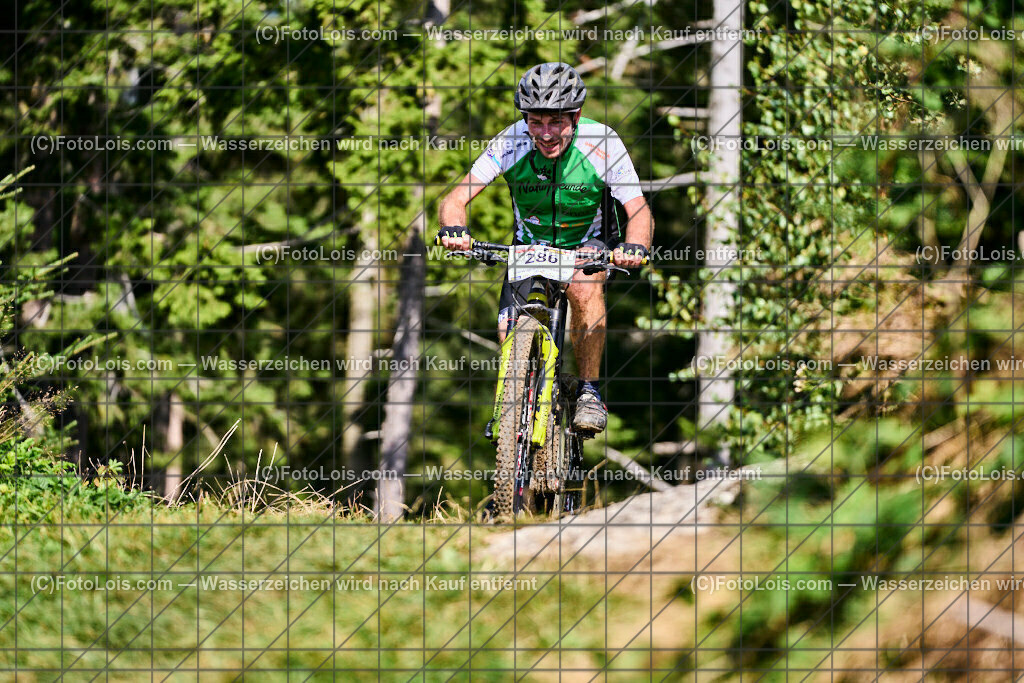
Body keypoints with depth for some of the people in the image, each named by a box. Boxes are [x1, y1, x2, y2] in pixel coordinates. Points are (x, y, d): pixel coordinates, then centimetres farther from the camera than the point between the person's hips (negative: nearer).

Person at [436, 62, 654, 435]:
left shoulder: (602, 143, -25)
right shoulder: (511, 143, -23)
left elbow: (639, 210, -26)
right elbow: (456, 198, -25)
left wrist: (634, 246, -49)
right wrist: (453, 227, -49)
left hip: (585, 245, -2)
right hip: (529, 246, 2)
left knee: (585, 289, -35)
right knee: (510, 334, -14)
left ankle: (589, 391, -21)